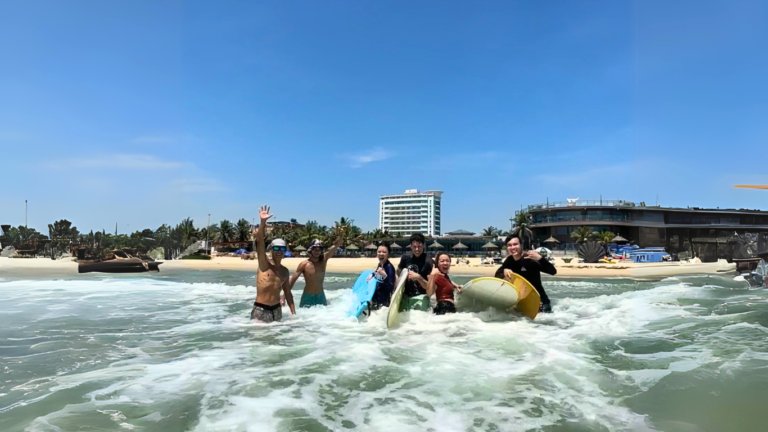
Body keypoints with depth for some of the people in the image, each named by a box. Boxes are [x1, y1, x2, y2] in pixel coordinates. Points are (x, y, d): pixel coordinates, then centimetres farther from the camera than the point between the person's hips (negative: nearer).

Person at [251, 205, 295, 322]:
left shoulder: (284, 271, 9)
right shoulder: (264, 264, -6)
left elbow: (287, 292, 16)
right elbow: (259, 241, -20)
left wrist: (293, 312, 12)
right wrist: (263, 222, -34)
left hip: (277, 309, 5)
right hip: (260, 310, -5)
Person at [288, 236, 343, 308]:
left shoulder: (324, 260, -2)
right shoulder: (304, 264, -10)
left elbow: (336, 245, -7)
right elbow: (292, 280, -9)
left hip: (321, 296, 3)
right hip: (307, 297, -3)